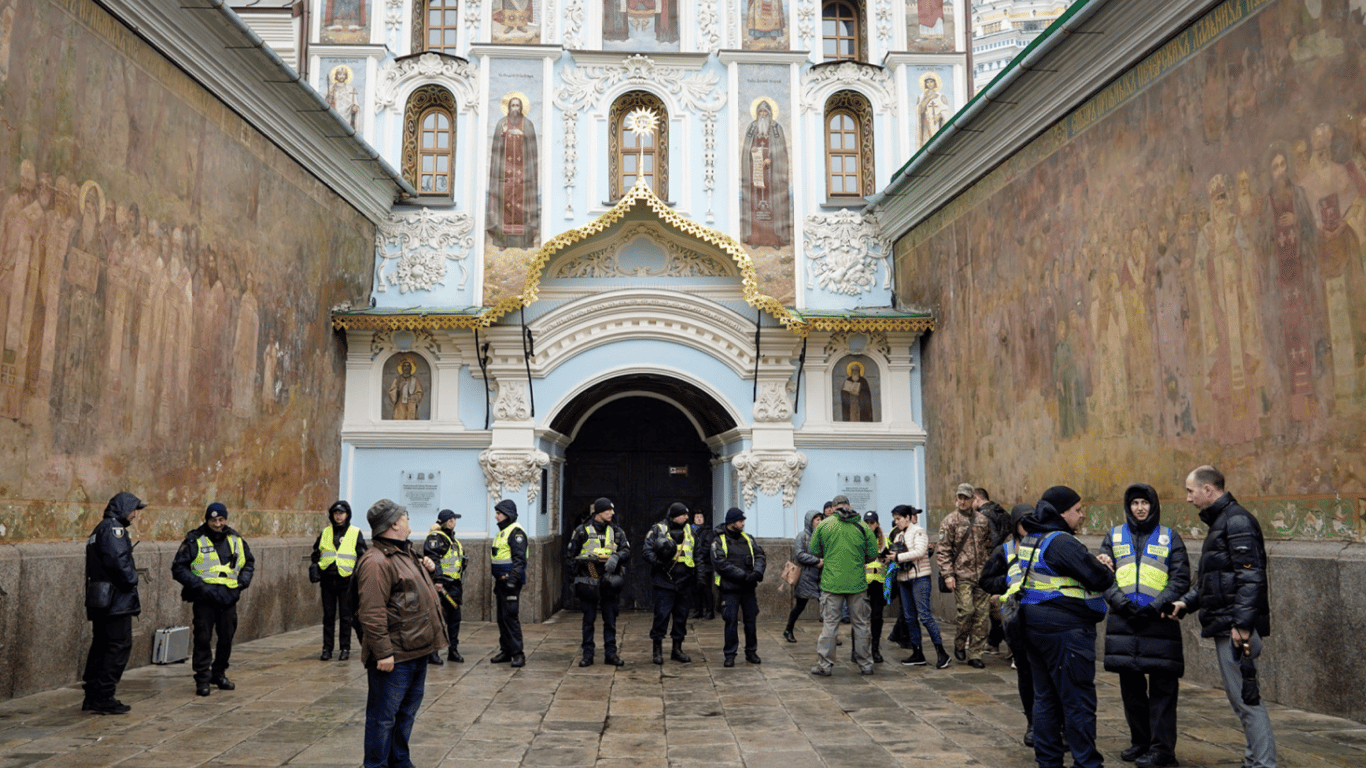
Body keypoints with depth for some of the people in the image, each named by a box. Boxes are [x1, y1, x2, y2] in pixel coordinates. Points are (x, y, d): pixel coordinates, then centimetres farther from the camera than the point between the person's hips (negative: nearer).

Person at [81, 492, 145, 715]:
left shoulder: (99, 530, 22)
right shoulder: (113, 528, -11)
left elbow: (100, 563, 20)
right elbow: (118, 560, -25)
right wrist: (132, 579, -9)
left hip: (99, 601, 10)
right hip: (117, 600, -10)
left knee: (100, 647, 14)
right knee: (119, 646, -5)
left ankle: (92, 697, 19)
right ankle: (104, 698, -3)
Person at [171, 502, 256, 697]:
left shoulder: (236, 540, 9)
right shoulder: (195, 541, -4)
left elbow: (249, 562, 23)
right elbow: (178, 568, -4)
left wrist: (243, 580, 6)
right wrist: (199, 585, -14)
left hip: (229, 598, 4)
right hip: (205, 598, -4)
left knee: (226, 637, 10)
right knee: (203, 638, -4)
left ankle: (219, 674, 25)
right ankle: (202, 679, 5)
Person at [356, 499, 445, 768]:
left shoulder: (406, 553, 15)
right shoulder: (376, 562, -18)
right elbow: (371, 613, -23)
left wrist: (427, 567, 14)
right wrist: (383, 652, -25)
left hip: (417, 651, 10)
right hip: (394, 656, -10)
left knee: (407, 712, 20)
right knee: (384, 716, 1)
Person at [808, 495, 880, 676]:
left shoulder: (823, 525, -1)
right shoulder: (863, 527, 0)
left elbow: (814, 551, 6)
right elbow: (873, 554, 4)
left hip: (831, 582, -1)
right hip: (858, 583, 1)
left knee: (829, 624, 4)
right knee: (860, 624, 11)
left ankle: (824, 665, 5)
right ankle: (865, 664, 17)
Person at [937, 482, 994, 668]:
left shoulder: (982, 520, 12)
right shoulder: (950, 521, -1)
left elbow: (989, 547, 19)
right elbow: (943, 550, -3)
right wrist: (947, 574, -10)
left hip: (981, 575, 4)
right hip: (961, 575, -4)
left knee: (981, 614, 2)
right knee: (966, 610, -12)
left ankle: (974, 654, 10)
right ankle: (959, 644, 13)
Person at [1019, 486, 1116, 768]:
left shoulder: (1031, 540, 12)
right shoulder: (1061, 542, -19)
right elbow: (1099, 579, -20)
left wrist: (1096, 564, 3)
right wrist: (1107, 570, 2)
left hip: (1036, 627, 9)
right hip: (1065, 630, -9)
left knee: (1046, 697, 15)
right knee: (1078, 700, -1)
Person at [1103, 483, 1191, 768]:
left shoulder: (1169, 537, 6)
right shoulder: (1114, 536, 11)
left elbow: (1181, 579, 0)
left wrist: (1156, 607, -11)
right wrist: (1121, 602, -9)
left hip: (1159, 622, -2)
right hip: (1123, 622, 3)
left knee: (1162, 688, -2)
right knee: (1131, 686, 10)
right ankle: (1140, 742, 23)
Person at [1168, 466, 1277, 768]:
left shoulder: (1237, 521, -13)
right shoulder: (1219, 521, 19)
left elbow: (1251, 576, -21)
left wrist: (1242, 624, -23)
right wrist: (1186, 602, 15)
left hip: (1236, 629, -10)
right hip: (1225, 628, 10)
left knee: (1246, 697, -6)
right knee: (1241, 697, 16)